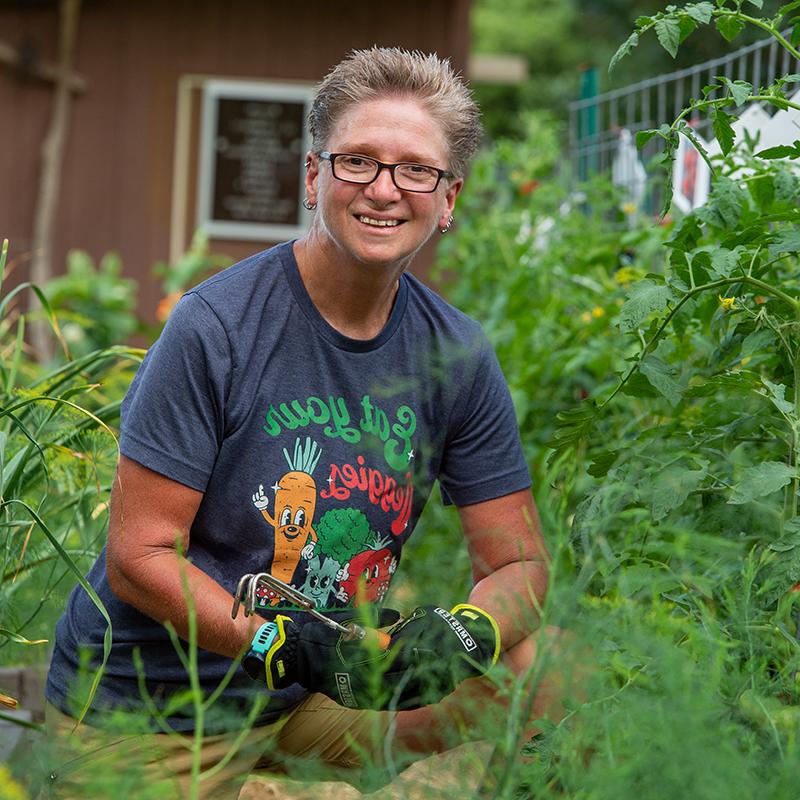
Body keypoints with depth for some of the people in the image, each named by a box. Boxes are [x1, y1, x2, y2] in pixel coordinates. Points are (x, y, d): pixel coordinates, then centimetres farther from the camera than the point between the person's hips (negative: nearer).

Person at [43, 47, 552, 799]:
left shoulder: (457, 356, -2)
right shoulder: (212, 327, -16)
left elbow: (519, 565, 0)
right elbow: (137, 557, -16)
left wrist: (460, 632, -23)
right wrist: (284, 645, -30)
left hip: (317, 692, 5)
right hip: (144, 708, -5)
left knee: (549, 671, -9)